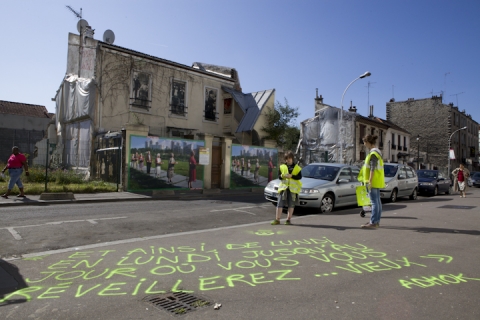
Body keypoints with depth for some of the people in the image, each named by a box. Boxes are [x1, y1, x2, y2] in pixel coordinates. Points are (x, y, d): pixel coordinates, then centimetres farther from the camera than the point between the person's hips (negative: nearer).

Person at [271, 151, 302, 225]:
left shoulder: (297, 167, 6)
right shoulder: (282, 167, 10)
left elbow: (299, 177, -4)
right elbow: (279, 176, 3)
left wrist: (291, 176, -18)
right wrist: (283, 176, -19)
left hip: (293, 188, 0)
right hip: (283, 187, 1)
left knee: (291, 205, 5)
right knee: (280, 204, -5)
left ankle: (288, 220, 16)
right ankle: (277, 220, -1)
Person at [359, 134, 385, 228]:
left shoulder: (373, 153, -16)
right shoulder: (377, 152, 16)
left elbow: (372, 169, -21)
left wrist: (370, 181, -22)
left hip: (373, 181, -10)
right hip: (377, 181, 10)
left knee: (374, 202, -8)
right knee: (377, 201, 12)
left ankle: (373, 222, -6)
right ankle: (377, 221, 19)